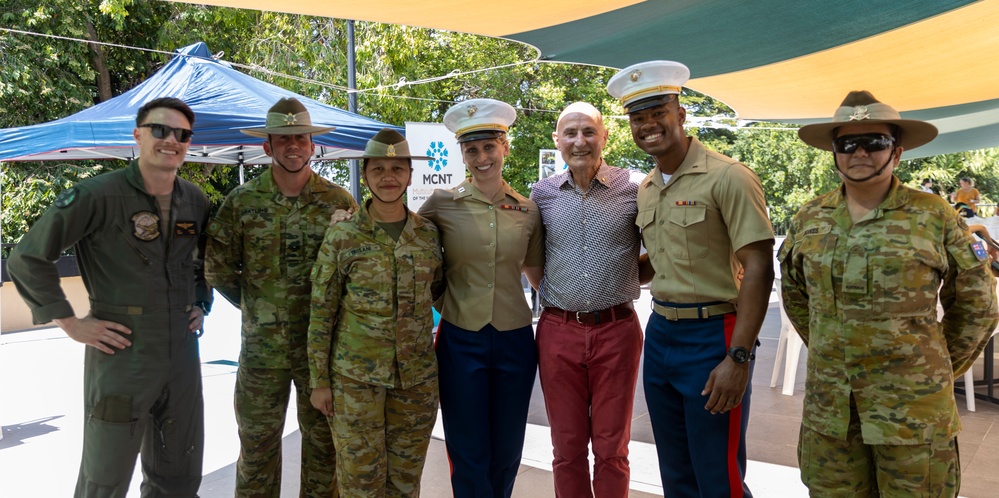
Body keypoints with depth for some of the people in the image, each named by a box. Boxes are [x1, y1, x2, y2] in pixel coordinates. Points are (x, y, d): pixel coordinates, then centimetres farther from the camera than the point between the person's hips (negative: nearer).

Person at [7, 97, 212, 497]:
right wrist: (70, 323, -11)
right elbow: (27, 259, -10)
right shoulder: (100, 194, -12)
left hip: (182, 355, 6)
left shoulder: (196, 200, 6)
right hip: (120, 357, -5)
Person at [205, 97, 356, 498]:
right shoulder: (241, 202, -1)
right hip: (261, 345, 1)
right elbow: (217, 270, 3)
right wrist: (256, 308, 3)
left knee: (324, 441, 12)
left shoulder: (339, 202, -2)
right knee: (256, 442, 12)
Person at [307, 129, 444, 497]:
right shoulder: (342, 236, -6)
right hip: (356, 377, -2)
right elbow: (321, 313, -3)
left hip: (417, 378, 3)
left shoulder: (428, 233, 1)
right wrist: (319, 380, -2)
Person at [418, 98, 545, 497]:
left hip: (515, 341, 2)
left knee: (506, 454, 15)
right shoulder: (442, 204, -5)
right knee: (469, 457, 7)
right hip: (461, 341, -2)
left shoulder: (528, 211, 2)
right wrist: (441, 304, -2)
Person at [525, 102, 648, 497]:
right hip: (558, 331, 2)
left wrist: (622, 282, -1)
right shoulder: (543, 192, 5)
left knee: (612, 448, 9)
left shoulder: (635, 188, -3)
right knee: (567, 448, 12)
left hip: (616, 330, -2)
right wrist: (548, 293, 9)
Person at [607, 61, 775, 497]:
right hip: (660, 333, 7)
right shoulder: (646, 189, 10)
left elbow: (758, 269, -18)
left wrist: (738, 358, -22)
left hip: (712, 336, -7)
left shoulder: (727, 177, -13)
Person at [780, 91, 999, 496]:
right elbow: (795, 295, 17)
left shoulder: (934, 216, -5)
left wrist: (938, 371, 6)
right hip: (829, 406, 3)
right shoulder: (809, 219, 3)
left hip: (913, 409, -2)